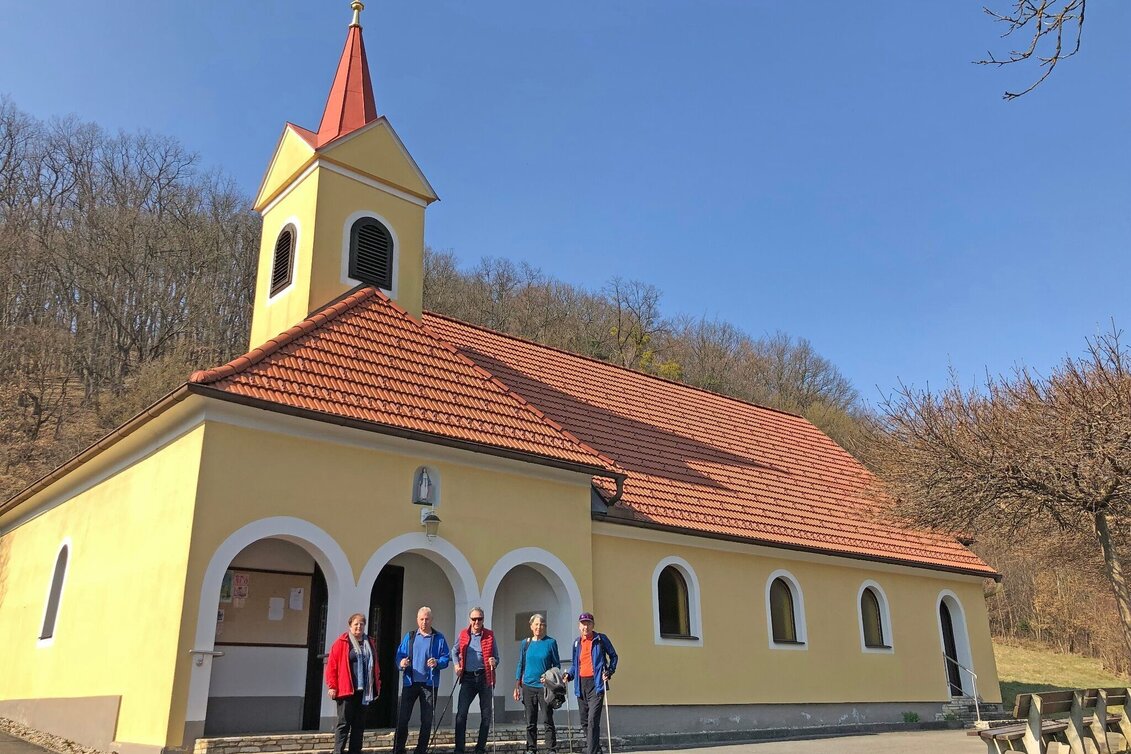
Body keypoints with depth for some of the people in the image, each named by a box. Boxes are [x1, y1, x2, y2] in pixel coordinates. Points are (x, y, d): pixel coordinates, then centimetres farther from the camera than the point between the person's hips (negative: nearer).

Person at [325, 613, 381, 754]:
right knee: (344, 723, -2)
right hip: (346, 689, -5)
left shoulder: (370, 643, 13)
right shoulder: (341, 642, -4)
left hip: (364, 691, 5)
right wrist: (332, 686, -11)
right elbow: (331, 665, -7)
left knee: (359, 724, 9)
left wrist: (377, 685, 13)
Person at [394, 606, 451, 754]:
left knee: (427, 720, 5)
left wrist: (437, 663, -21)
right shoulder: (409, 637, 11)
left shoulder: (439, 638, 5)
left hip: (429, 684, -1)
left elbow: (446, 658, 0)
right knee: (402, 718, -1)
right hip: (410, 682, 1)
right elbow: (399, 654, 5)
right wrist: (401, 663, -16)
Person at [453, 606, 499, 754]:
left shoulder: (489, 635, 2)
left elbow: (496, 657, 7)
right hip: (468, 677, 0)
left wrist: (494, 662, -16)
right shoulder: (463, 634, 6)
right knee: (461, 714, -6)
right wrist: (457, 665, 4)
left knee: (486, 715, 5)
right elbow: (455, 652, 21)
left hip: (485, 677, 0)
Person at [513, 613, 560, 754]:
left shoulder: (550, 642, -1)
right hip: (528, 686, 3)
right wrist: (517, 687, 9)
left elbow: (557, 665, 3)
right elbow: (521, 665, 11)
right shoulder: (526, 643, 6)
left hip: (545, 686, -3)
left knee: (548, 720, -2)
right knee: (530, 722, 7)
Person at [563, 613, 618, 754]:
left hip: (596, 683, -5)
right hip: (581, 683, 6)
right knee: (584, 720, 11)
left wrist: (609, 671, -7)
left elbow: (613, 656, 7)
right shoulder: (577, 643, 13)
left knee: (593, 719, -15)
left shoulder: (601, 639, 0)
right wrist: (569, 675, 4)